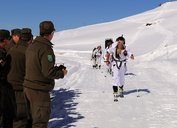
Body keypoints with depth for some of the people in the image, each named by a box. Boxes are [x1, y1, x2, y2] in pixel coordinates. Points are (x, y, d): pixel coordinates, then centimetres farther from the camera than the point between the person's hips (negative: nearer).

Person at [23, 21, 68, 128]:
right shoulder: (46, 48, -19)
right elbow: (48, 72, -23)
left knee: (33, 118, 20)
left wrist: (57, 68, 12)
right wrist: (62, 73, -5)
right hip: (40, 90, -8)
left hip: (28, 87, 8)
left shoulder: (31, 46, 8)